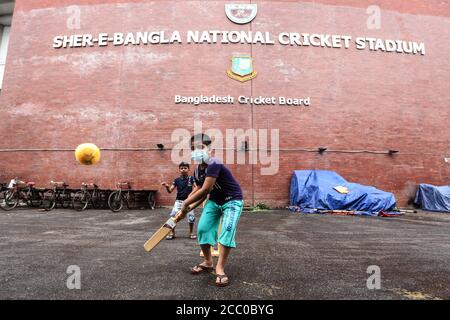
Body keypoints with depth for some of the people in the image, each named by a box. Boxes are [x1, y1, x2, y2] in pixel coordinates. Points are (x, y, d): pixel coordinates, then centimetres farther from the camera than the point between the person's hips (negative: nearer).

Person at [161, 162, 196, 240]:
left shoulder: (191, 178, -4)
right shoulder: (177, 180, 0)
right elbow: (170, 191, -1)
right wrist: (166, 186, -20)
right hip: (179, 201, 1)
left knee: (191, 216, -3)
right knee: (173, 215, -7)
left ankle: (191, 232, 21)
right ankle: (172, 233, 13)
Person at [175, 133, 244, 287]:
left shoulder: (214, 165, -29)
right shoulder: (197, 172, -2)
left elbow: (205, 190, -33)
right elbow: (203, 194, 6)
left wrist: (185, 204, -22)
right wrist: (189, 208, -5)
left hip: (232, 201, -7)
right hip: (214, 201, 8)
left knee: (227, 230, -20)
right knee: (202, 228, 1)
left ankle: (220, 268, -7)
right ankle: (207, 262, 21)